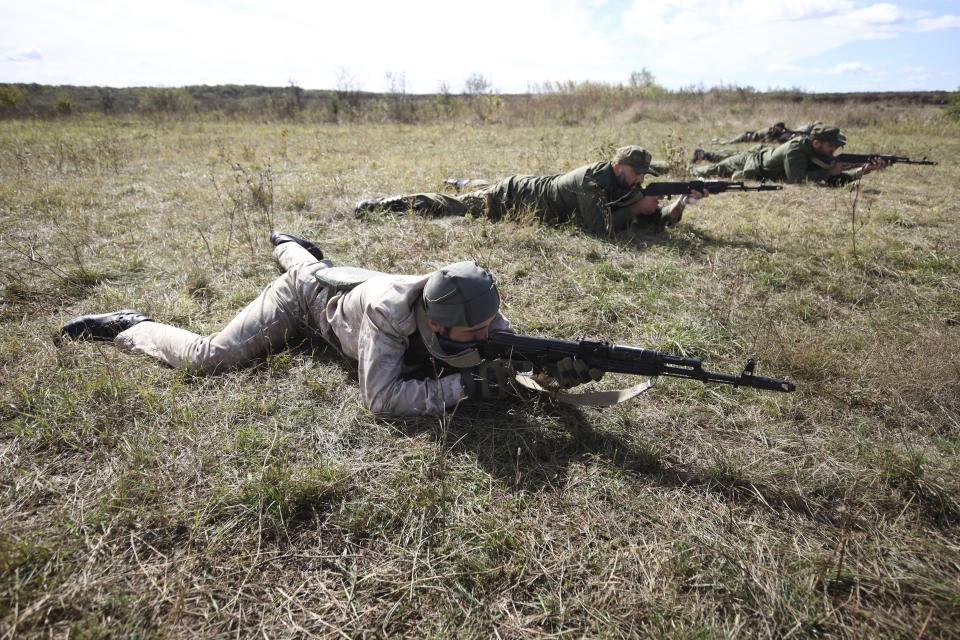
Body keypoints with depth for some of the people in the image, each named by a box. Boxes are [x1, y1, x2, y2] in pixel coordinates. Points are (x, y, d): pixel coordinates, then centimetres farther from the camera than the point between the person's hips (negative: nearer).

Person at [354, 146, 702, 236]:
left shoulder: (623, 187, -1)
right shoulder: (593, 179, -28)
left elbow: (657, 219, 1)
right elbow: (600, 228, -36)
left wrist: (679, 203, -17)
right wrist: (635, 209, -23)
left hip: (530, 186, 7)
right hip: (513, 197, -7)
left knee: (457, 205, 22)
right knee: (450, 207, 4)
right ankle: (377, 205, 15)